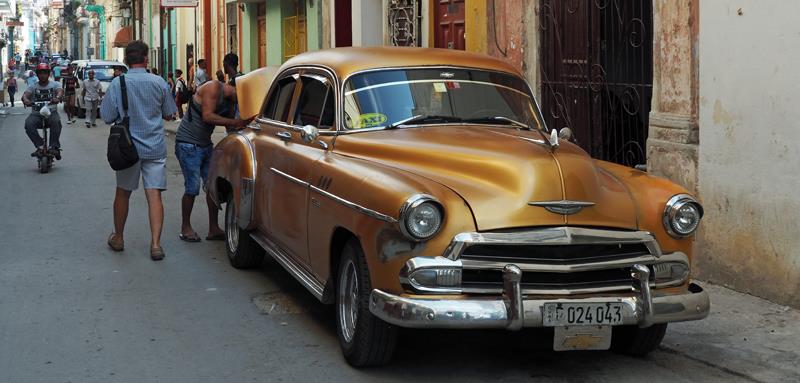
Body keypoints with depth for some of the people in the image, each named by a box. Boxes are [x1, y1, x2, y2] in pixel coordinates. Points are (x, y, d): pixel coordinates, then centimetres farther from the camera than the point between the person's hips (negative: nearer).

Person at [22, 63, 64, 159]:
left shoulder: (54, 84, 8)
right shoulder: (33, 86, 11)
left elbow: (60, 91, -14)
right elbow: (25, 94, -6)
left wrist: (58, 97, -40)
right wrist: (25, 100, -33)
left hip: (51, 112, -1)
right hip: (36, 113, 1)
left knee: (56, 122, -35)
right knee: (28, 124, -30)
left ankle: (53, 146, -25)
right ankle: (40, 146, -24)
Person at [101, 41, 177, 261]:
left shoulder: (117, 84, -8)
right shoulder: (159, 83, -4)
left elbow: (107, 117, -5)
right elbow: (168, 114, 6)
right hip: (155, 147, 0)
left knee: (123, 192, 16)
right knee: (154, 195, -1)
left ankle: (118, 238, 29)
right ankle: (155, 243, -9)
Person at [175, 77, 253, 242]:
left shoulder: (229, 99, 9)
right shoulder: (213, 88, -16)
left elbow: (229, 127, 8)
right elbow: (207, 116, -26)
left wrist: (242, 124, -11)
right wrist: (236, 122, -29)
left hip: (205, 144, 9)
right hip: (188, 143, -9)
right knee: (192, 187, -7)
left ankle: (214, 229, 9)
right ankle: (185, 229, 8)